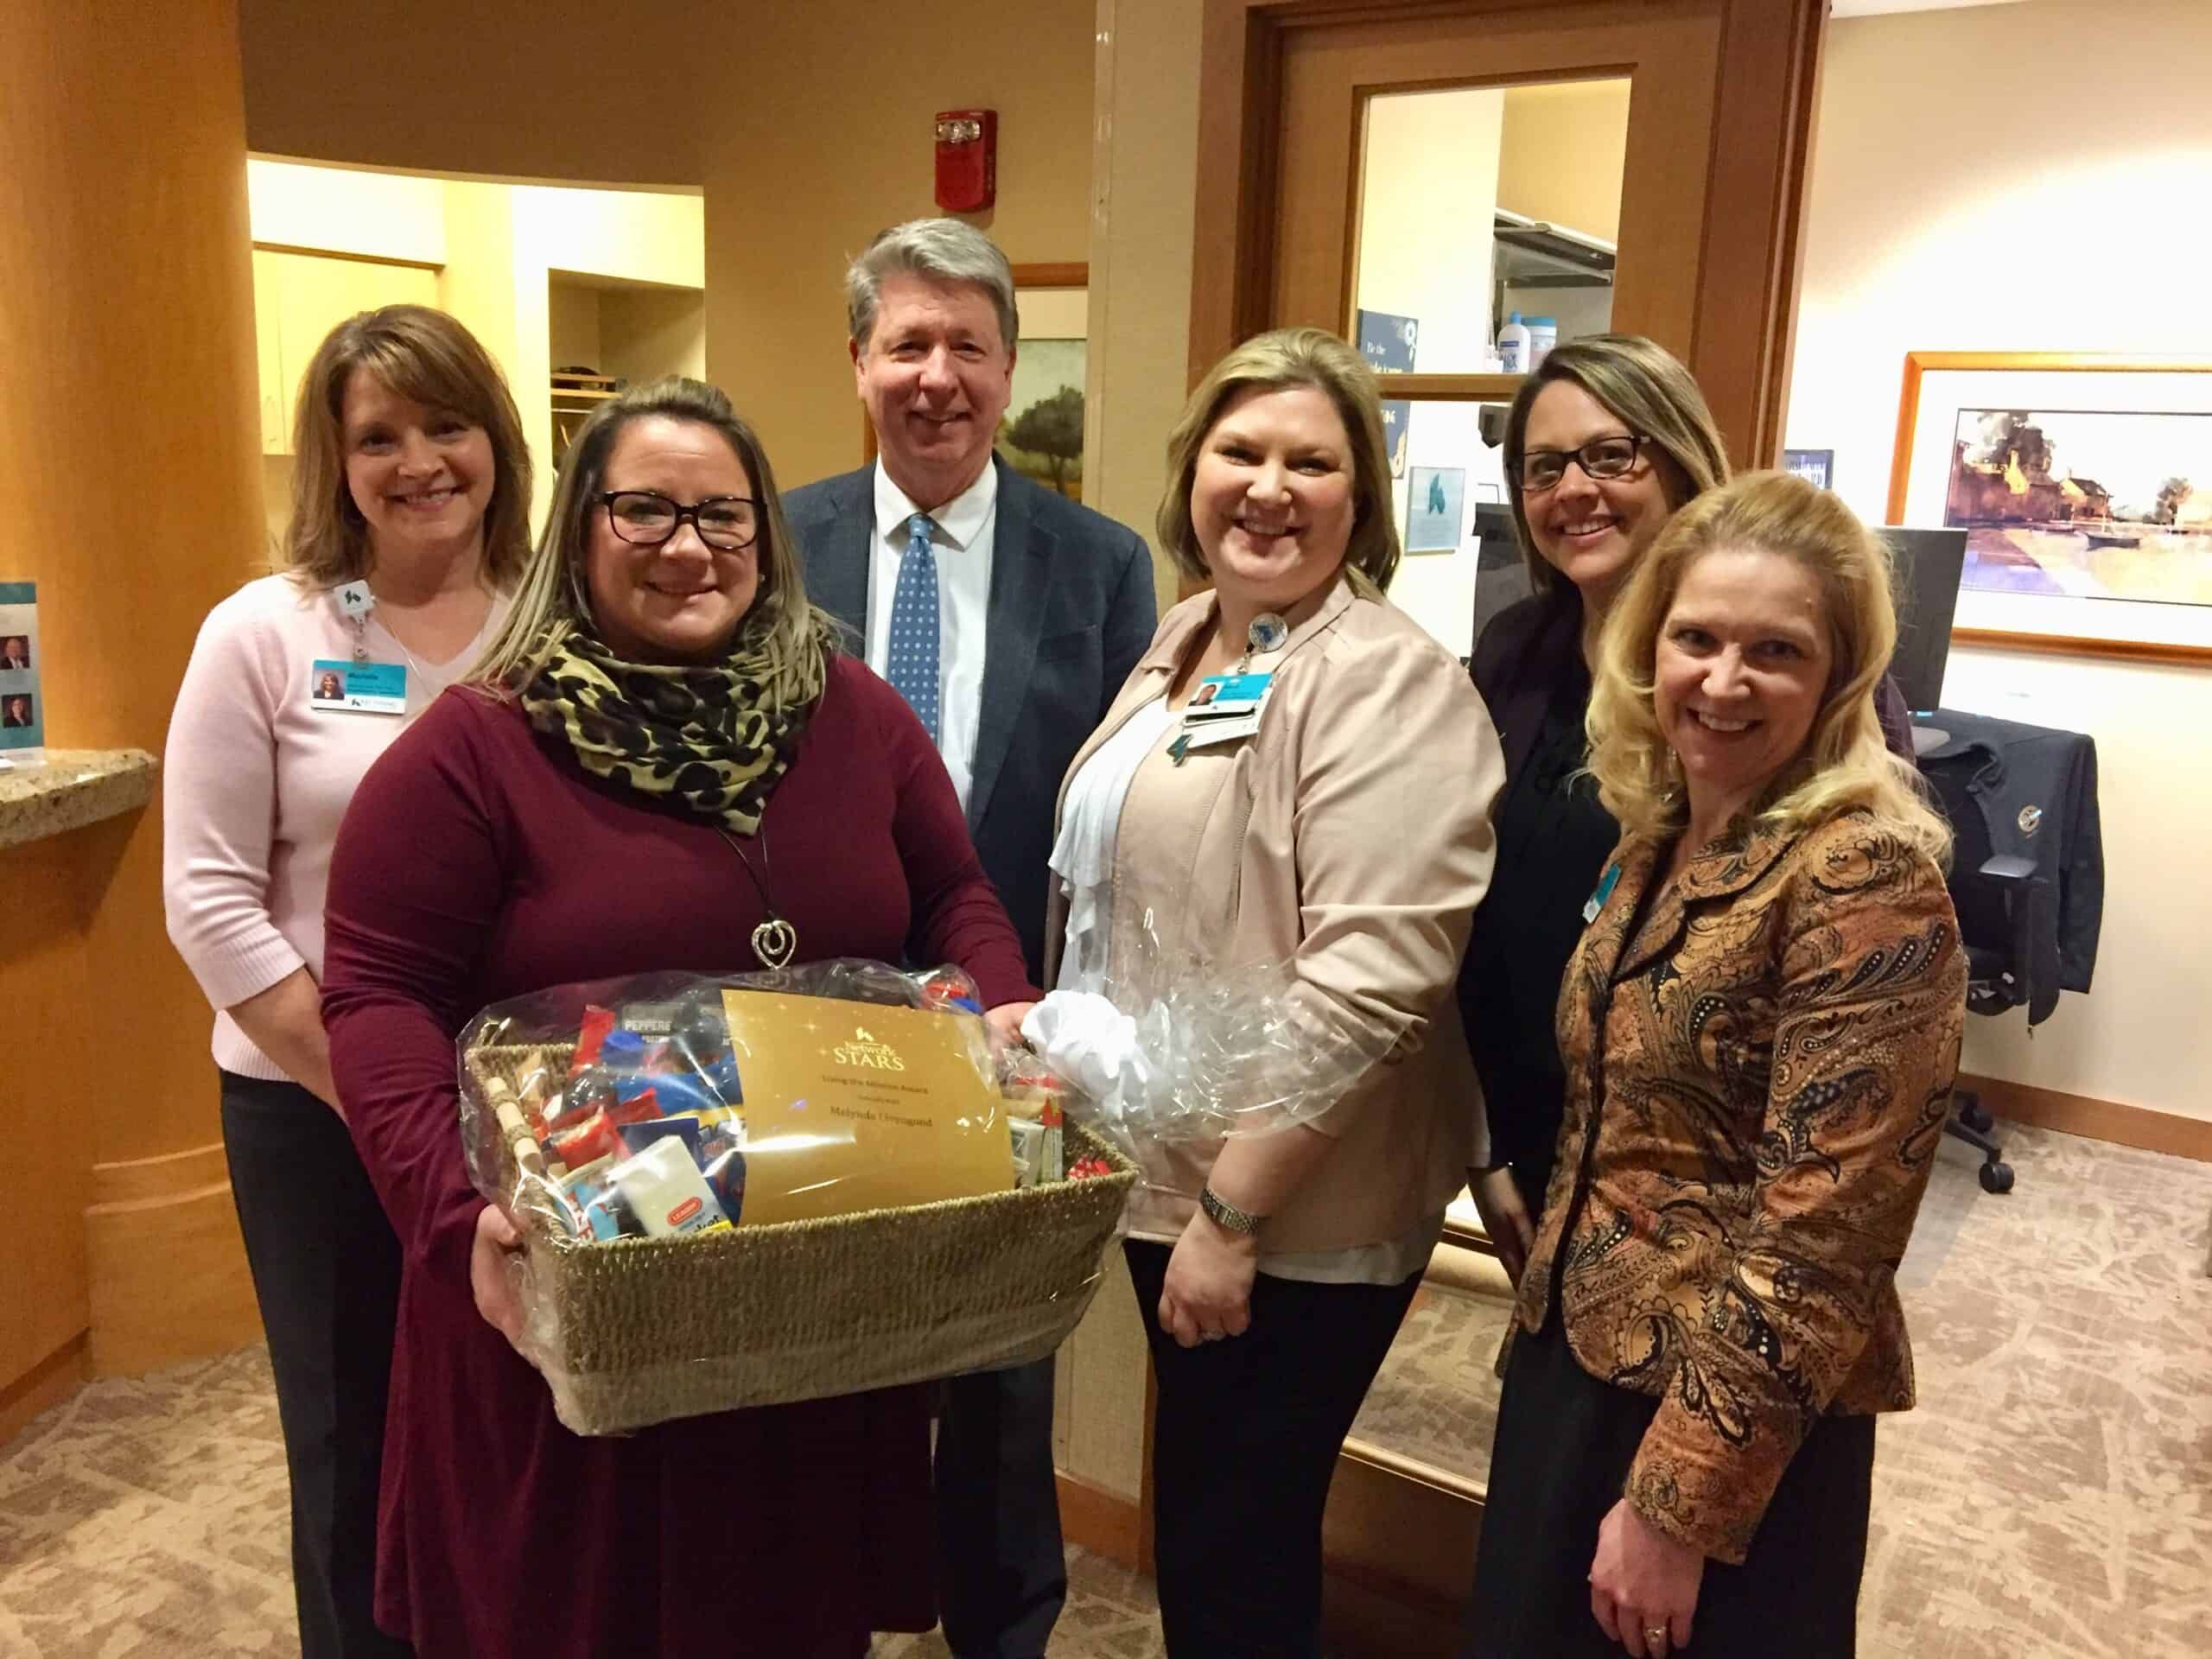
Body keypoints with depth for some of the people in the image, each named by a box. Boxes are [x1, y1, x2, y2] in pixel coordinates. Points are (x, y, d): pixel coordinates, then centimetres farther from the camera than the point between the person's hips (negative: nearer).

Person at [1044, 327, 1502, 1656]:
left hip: (1292, 1211, -8)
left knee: (1232, 1550, 10)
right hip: (1163, 1167, 8)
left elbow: (1371, 980, -26)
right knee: (1197, 1515, 23)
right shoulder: (1187, 636, 9)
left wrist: (1234, 1211, -23)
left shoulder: (1387, 682, -18)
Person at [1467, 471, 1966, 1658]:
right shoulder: (1658, 835, 4)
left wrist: (1679, 1502, -19)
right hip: (1575, 1360, 7)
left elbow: (1822, 1233, -22)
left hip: (1732, 1428, -7)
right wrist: (1552, 1287, 14)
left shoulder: (1866, 878, -20)